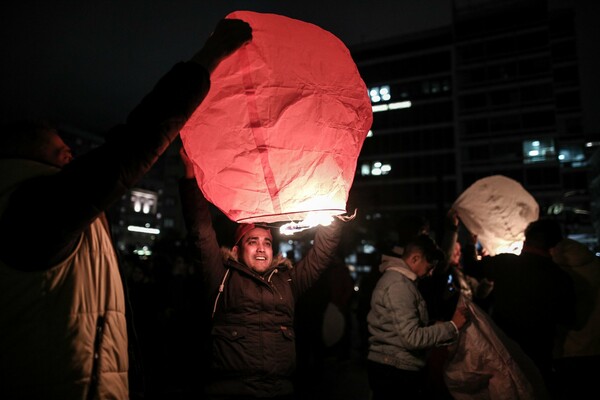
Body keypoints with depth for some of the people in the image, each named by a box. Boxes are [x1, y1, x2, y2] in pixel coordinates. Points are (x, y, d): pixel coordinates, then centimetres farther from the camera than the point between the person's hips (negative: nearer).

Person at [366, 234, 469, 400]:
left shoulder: (396, 278, 14)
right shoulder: (399, 284, -20)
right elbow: (412, 337, -25)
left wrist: (436, 326, 7)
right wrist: (452, 326, -16)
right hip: (397, 369, -10)